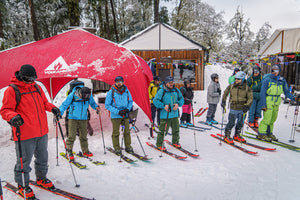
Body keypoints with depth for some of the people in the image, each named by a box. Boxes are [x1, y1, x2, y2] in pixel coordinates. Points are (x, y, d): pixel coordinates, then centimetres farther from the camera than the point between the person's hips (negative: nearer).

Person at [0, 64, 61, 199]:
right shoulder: (12, 90, -8)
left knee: (42, 158, 20)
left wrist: (52, 108, 0)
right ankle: (22, 186, 29)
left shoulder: (37, 87, 10)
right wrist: (13, 117, -30)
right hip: (25, 135, -6)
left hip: (42, 132, 6)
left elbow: (44, 102, 19)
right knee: (24, 162, 8)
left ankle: (41, 178, 41)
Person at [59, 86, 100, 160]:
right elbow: (64, 105, -10)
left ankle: (85, 150, 24)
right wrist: (59, 113, -22)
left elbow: (92, 103, 9)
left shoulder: (89, 96, -10)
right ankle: (69, 151, 7)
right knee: (72, 135, -8)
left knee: (84, 135, 8)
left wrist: (96, 107, -10)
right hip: (73, 118, -3)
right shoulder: (72, 96, -19)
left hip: (83, 118, 3)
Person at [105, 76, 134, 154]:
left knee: (127, 131, 8)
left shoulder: (126, 91, 1)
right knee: (116, 133, 5)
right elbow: (107, 105, -8)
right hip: (115, 116, -3)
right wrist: (118, 112, -16)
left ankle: (128, 147, 23)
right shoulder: (111, 92, -9)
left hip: (125, 115, 3)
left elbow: (130, 101, 13)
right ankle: (117, 148, 19)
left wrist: (128, 109, -7)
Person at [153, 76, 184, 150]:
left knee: (176, 129, 15)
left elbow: (181, 99, 14)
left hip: (175, 114, 5)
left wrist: (178, 104, -5)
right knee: (163, 130, -3)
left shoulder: (176, 90, 7)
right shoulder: (161, 91, -9)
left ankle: (175, 142, 37)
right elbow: (155, 101, -10)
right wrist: (163, 106, -19)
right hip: (165, 115, -5)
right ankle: (159, 144, 14)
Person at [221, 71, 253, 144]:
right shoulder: (231, 86, -1)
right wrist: (223, 101, 7)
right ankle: (227, 136, 11)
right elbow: (225, 93, 14)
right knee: (231, 123, -4)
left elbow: (250, 98, 3)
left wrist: (247, 106, -10)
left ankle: (237, 136, 31)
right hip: (233, 109, -2)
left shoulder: (247, 88, -1)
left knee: (240, 123, 12)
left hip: (242, 109, 2)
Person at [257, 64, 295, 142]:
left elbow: (286, 92, 11)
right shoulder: (267, 79, -9)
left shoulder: (282, 80, 5)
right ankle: (261, 134, 3)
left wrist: (293, 98, -6)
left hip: (276, 102, 5)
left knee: (273, 119, 11)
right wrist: (263, 104, -12)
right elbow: (262, 93, -8)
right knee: (267, 118, -8)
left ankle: (269, 133, 25)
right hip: (268, 101, -5)